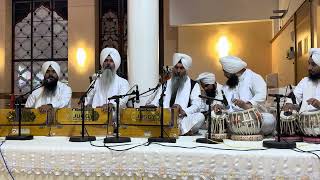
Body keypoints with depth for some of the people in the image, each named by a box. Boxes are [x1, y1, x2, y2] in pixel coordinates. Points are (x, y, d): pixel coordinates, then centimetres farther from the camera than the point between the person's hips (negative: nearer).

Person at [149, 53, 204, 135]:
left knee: (200, 116, -30)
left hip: (183, 119, -2)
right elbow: (155, 102, 18)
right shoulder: (165, 84, 22)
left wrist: (183, 111, -23)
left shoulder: (193, 85, 11)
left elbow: (196, 105, -2)